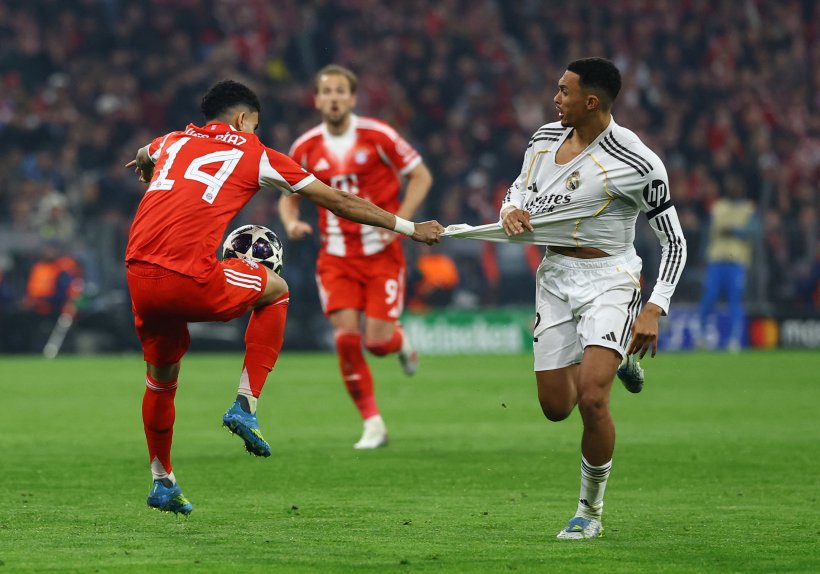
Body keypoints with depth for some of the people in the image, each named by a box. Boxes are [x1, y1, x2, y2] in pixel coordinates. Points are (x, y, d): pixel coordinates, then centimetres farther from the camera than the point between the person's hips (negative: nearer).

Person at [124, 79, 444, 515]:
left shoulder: (172, 142, 23)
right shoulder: (254, 155, 13)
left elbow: (142, 160, 51)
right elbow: (338, 202, 19)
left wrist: (146, 170, 77)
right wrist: (410, 228, 27)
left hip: (139, 275, 4)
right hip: (191, 280, -4)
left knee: (161, 375, 25)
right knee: (274, 289, 23)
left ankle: (162, 481, 31)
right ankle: (246, 405, 16)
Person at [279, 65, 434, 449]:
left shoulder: (377, 136, -9)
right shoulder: (305, 149, 0)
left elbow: (421, 176, -1)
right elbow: (289, 197, 13)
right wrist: (291, 222, -11)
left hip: (381, 253, -2)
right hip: (337, 256, 2)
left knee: (377, 342, -9)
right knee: (346, 337, -13)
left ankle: (399, 341, 31)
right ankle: (372, 424, 0)